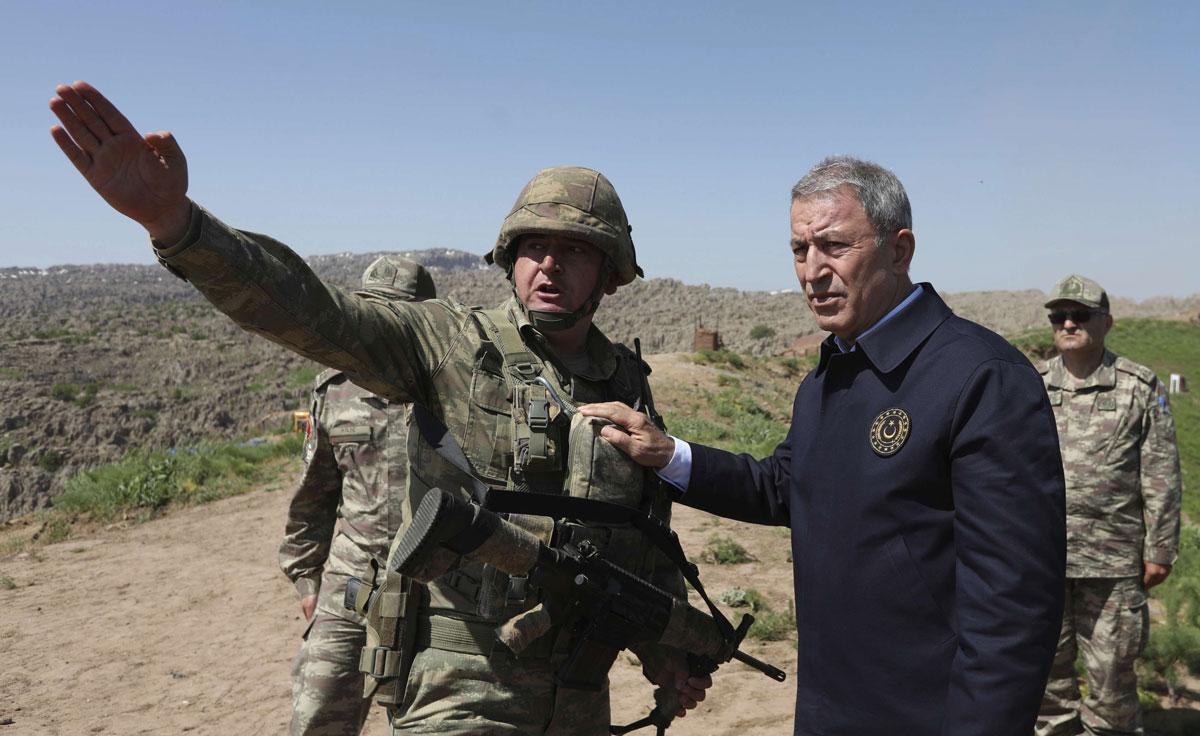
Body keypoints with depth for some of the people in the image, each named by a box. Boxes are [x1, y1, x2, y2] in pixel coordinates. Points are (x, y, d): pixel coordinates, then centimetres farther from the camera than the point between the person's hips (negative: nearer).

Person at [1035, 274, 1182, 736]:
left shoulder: (1140, 388, 0)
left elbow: (1161, 478, -1)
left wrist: (1159, 551, -3)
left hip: (1112, 561, -2)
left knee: (1110, 667, 8)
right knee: (1046, 665, 13)